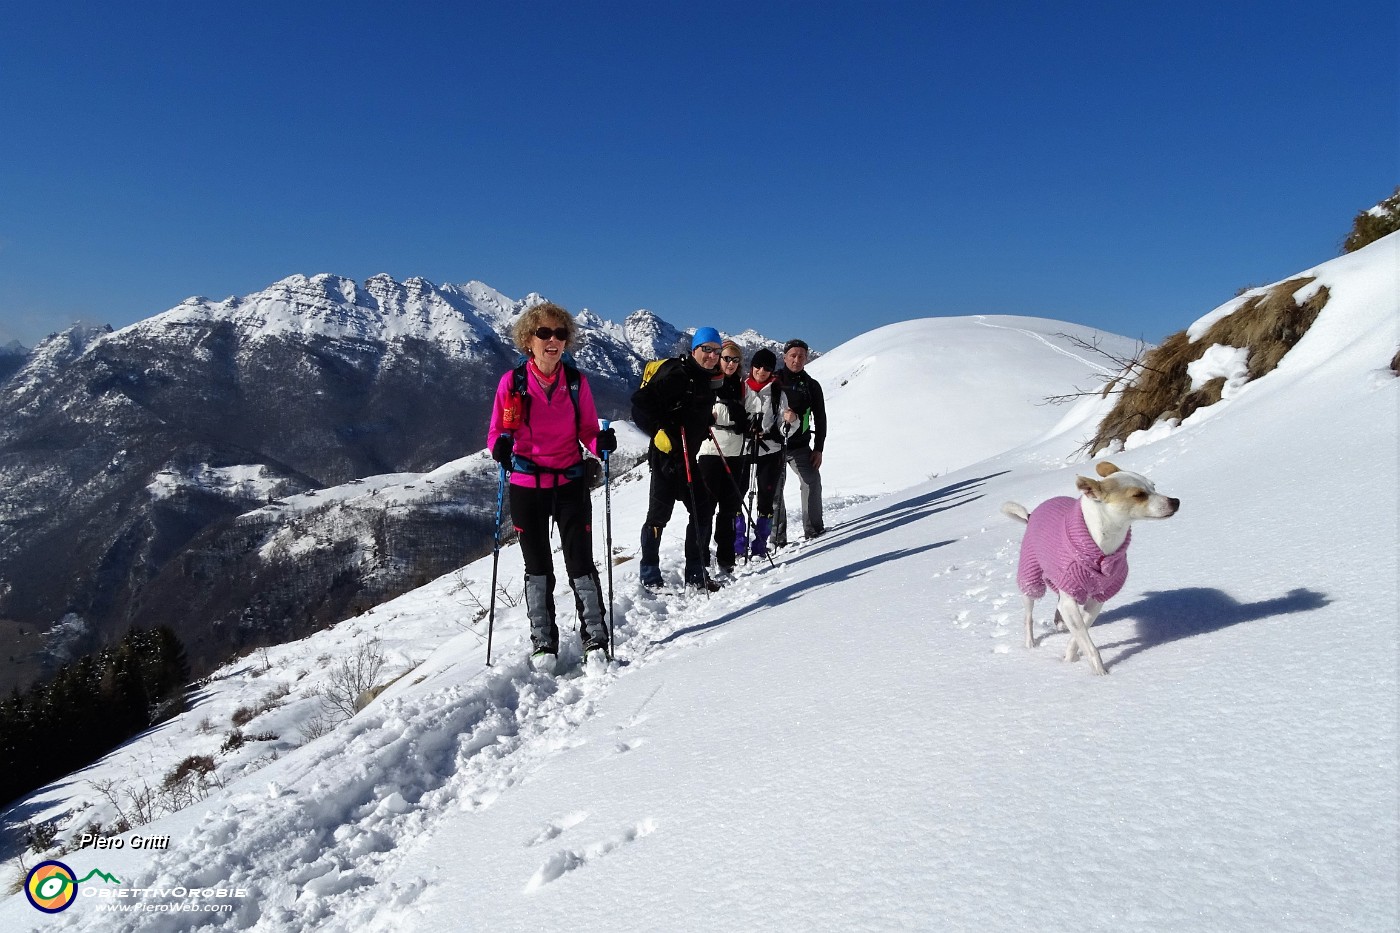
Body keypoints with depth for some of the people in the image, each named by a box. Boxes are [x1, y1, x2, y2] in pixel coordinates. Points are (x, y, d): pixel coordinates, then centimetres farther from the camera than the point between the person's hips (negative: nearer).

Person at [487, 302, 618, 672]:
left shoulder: (577, 382, -1)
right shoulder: (512, 382, -5)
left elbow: (587, 430, 3)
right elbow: (497, 431, 0)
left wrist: (601, 442, -19)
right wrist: (500, 446, -22)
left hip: (570, 482, 0)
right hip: (526, 485, 0)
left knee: (581, 562, 1)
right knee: (537, 567, 10)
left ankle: (595, 637, 13)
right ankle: (543, 643, 22)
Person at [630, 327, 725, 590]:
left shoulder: (706, 380, 12)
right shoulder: (677, 373, -15)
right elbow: (640, 402, -21)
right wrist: (659, 431, -24)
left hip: (687, 456, 9)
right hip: (666, 453, -9)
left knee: (702, 509, 9)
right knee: (660, 512, -2)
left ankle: (695, 574, 18)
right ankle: (649, 577, 9)